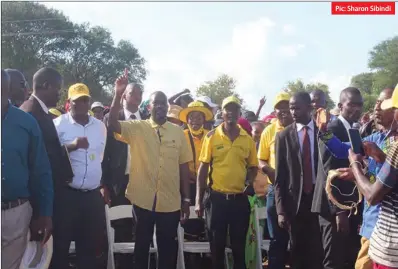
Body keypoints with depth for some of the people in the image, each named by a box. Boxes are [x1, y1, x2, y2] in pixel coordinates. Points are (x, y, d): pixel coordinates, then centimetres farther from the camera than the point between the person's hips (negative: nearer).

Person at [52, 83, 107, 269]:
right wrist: (72, 146, -25)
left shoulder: (100, 126, 10)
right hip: (66, 194, -4)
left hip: (93, 195, 4)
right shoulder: (58, 124, -4)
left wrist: (106, 188, 19)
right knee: (61, 244, 6)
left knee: (90, 245, 13)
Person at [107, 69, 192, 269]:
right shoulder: (137, 128, 0)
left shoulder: (178, 132, 4)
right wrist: (118, 95, -28)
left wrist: (186, 199, 6)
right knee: (142, 245, 14)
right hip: (143, 200, -1)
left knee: (168, 247, 12)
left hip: (170, 202, 1)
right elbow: (112, 124, -17)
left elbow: (184, 167, 6)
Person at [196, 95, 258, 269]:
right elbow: (203, 168, -1)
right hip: (216, 198, -1)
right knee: (217, 246, 10)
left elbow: (253, 167, 14)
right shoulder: (211, 136, -2)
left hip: (240, 199, 2)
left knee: (239, 246, 10)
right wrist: (199, 199, -3)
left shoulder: (248, 139, 4)